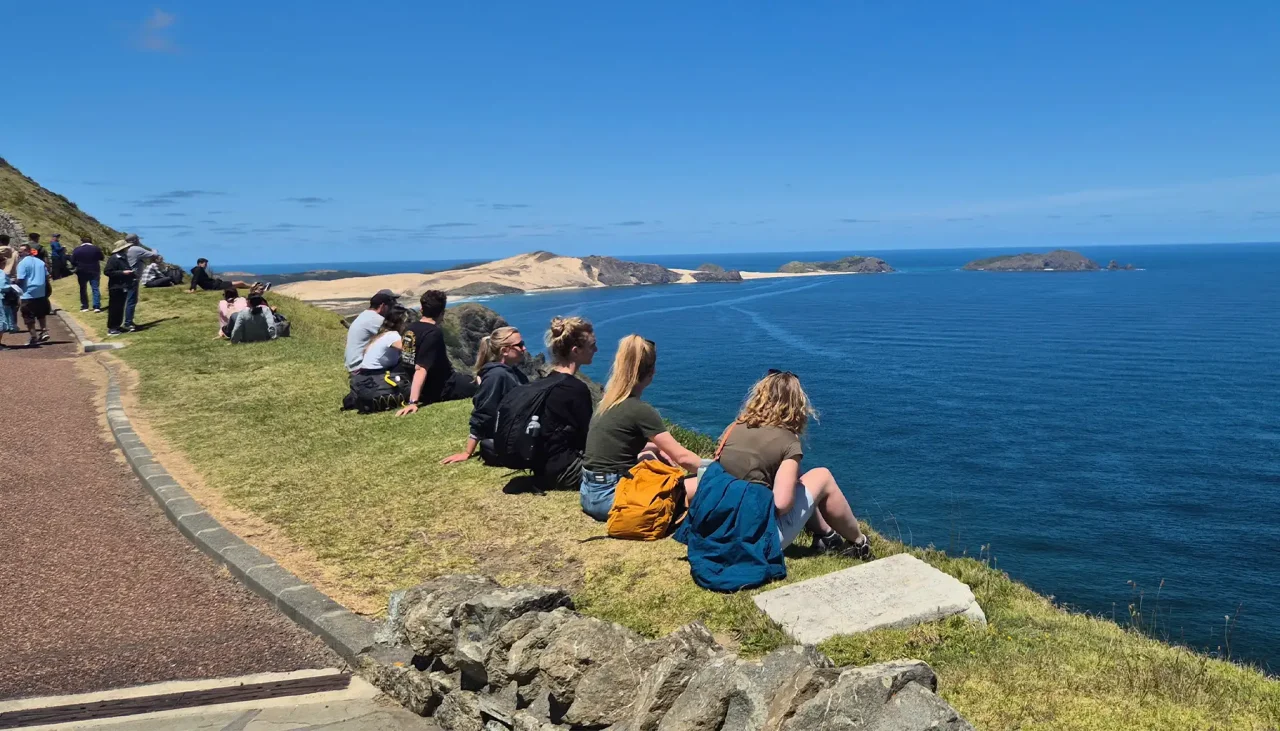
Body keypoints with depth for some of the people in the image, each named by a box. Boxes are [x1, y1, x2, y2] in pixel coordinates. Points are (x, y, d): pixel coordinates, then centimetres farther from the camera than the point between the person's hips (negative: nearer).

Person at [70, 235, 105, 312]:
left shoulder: (76, 250, -3)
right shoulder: (96, 248, -3)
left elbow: (73, 262, -2)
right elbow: (102, 258, 9)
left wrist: (79, 264, 17)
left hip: (82, 272, 0)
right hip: (94, 272, 0)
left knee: (83, 289, 12)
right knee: (95, 289, 1)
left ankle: (85, 307, 12)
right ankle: (97, 307, -10)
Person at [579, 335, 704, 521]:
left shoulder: (606, 403, 10)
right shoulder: (640, 410, -14)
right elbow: (683, 457, -12)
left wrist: (656, 447, 20)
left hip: (590, 492, 9)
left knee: (650, 456, 31)